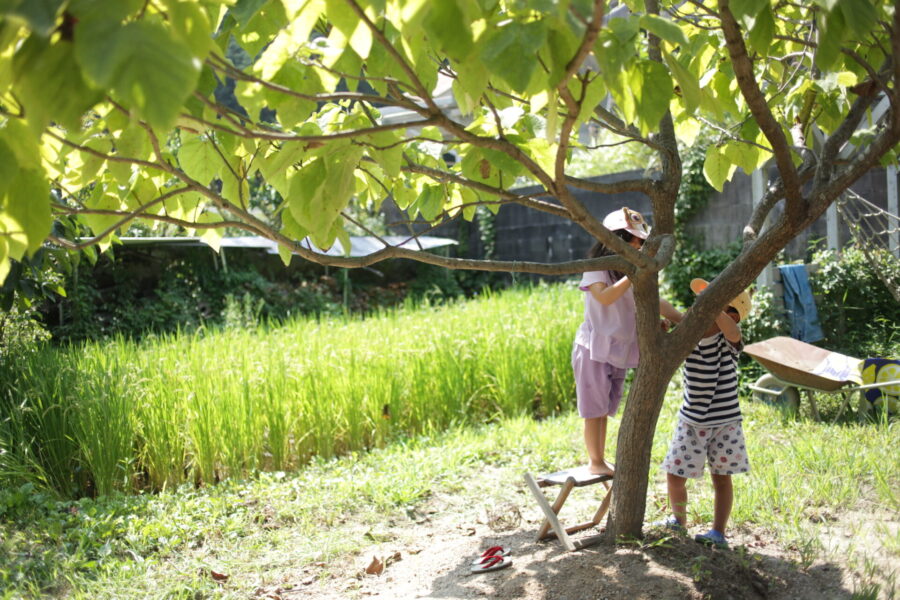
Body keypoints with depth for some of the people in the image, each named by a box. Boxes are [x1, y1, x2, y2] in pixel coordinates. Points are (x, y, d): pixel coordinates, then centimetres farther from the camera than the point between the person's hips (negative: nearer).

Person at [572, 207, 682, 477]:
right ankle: (596, 462, 8)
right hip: (594, 349, -7)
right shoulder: (596, 269, -10)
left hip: (618, 351, 7)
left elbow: (656, 303, 9)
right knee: (594, 409, -1)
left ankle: (599, 460, 22)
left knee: (604, 409, 14)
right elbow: (605, 297, -28)